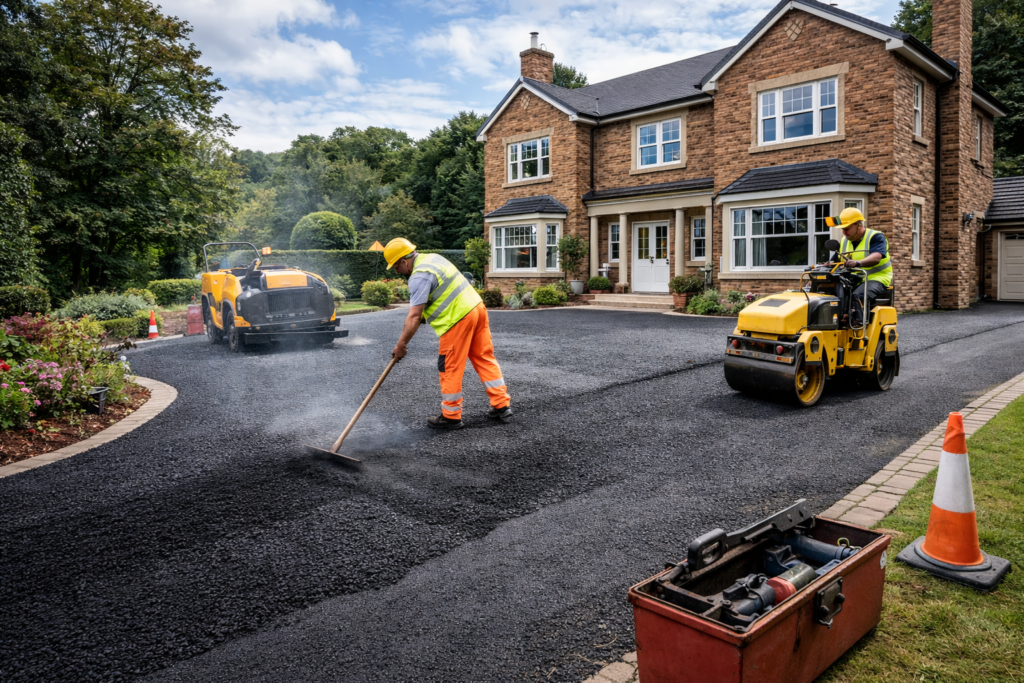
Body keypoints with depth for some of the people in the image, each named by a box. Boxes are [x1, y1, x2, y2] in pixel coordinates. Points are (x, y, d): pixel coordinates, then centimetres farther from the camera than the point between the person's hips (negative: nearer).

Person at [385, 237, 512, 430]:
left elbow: (414, 316, -17)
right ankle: (502, 405, 16)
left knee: (450, 368, 2)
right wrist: (424, 314, 20)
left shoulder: (419, 276, -14)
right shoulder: (433, 258, 15)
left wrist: (401, 345, -10)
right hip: (477, 307, 9)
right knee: (484, 358, 13)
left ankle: (451, 416, 12)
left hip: (458, 318, -9)